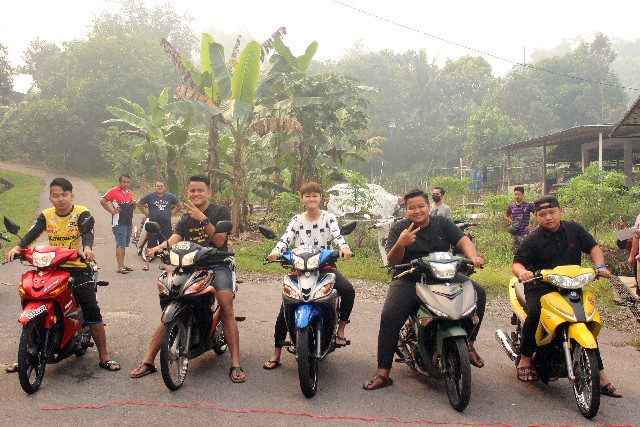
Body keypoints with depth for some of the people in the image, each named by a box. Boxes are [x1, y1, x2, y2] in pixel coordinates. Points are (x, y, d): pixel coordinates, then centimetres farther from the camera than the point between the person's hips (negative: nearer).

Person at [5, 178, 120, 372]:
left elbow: (87, 232, -22)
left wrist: (87, 248, -43)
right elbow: (32, 234, -7)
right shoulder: (46, 215, 7)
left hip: (78, 268, -3)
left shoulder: (82, 213, -4)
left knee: (92, 311, -10)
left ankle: (104, 357, -3)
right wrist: (17, 248, -28)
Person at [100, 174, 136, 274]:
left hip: (128, 223, 8)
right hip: (119, 223, -8)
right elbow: (102, 200, -13)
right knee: (120, 244, -9)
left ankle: (122, 265, 21)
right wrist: (111, 211, -13)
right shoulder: (114, 191, -6)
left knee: (124, 245, 13)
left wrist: (134, 204, 4)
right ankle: (120, 267, -9)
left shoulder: (129, 193, 18)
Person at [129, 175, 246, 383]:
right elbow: (174, 239, 0)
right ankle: (148, 361, 2)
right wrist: (159, 247, -22)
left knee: (227, 309, -22)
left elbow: (219, 241, -6)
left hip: (217, 265, -4)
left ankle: (235, 365, -20)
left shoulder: (220, 211, 6)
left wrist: (203, 219, -16)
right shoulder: (185, 219, 19)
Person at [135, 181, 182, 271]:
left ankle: (161, 263, 17)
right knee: (151, 244, -4)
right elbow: (138, 203, 7)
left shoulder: (170, 196, 8)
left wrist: (172, 213, 10)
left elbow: (179, 205, 19)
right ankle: (146, 263, 1)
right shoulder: (150, 196, 1)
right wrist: (145, 213, 2)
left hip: (166, 224, 3)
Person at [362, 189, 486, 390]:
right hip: (409, 280, -2)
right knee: (389, 317, -22)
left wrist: (473, 256, -26)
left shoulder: (443, 224, 9)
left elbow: (463, 240, -3)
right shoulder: (399, 229, 3)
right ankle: (383, 372, -14)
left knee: (478, 293, -16)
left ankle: (469, 343, 2)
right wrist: (400, 245, -27)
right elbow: (392, 261, -6)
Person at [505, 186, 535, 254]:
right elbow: (506, 216, 24)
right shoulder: (511, 206, 7)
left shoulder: (528, 205, -6)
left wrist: (532, 226, -6)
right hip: (514, 234, 5)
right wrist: (511, 221, 8)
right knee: (514, 252, 11)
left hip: (524, 234, -5)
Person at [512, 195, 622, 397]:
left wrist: (599, 266, -6)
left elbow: (593, 247, 12)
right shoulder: (532, 240, -4)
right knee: (535, 315, -31)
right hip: (541, 288, -4)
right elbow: (517, 262, -8)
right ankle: (525, 359, -11)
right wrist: (522, 272, -31)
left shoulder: (574, 229, 6)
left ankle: (601, 377, 11)